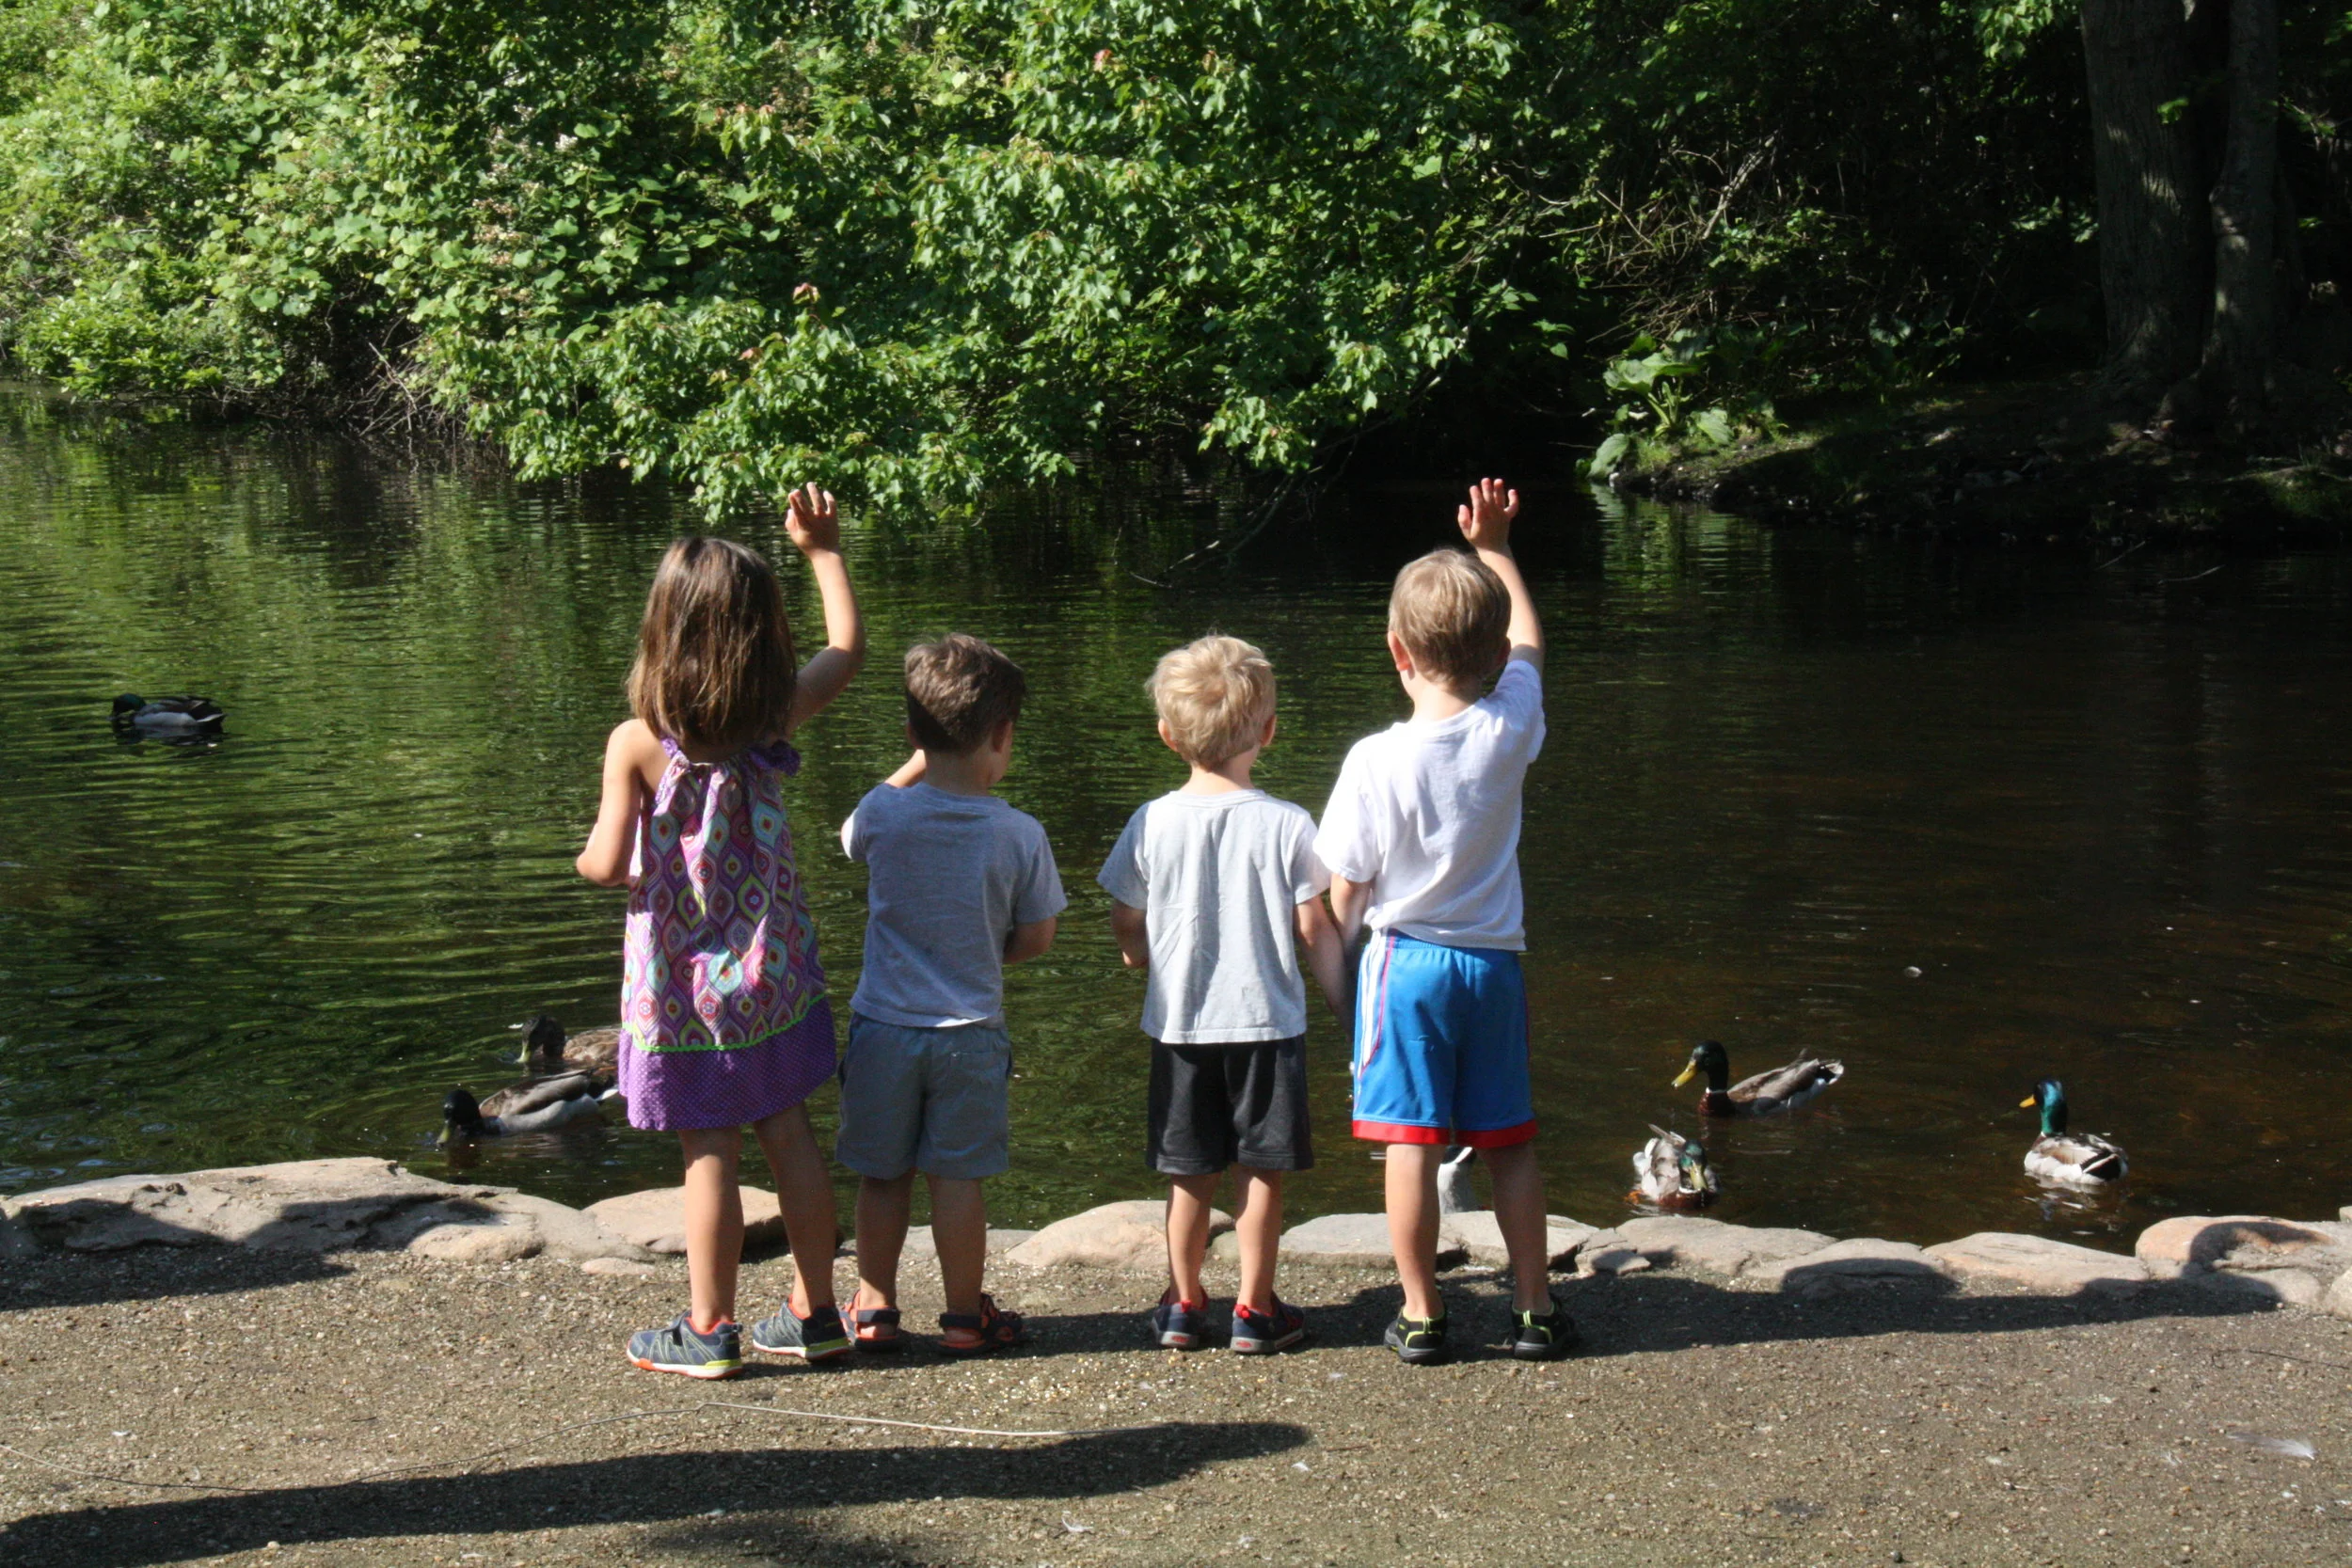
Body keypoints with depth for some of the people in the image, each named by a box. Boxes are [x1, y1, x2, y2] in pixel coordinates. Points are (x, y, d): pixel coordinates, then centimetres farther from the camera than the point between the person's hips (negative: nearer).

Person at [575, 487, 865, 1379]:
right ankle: (814, 1315, 21)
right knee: (789, 1137, 12)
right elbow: (848, 646, 11)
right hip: (772, 974, 4)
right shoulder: (777, 721, -6)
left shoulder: (638, 744, -17)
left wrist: (590, 861, 3)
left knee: (709, 1153, 3)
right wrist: (822, 550, 19)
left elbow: (609, 864, -20)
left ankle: (709, 1331, 13)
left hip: (683, 985, -4)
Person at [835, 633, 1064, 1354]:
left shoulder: (884, 814, -9)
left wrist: (921, 762, 16)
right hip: (971, 1033, -1)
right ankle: (965, 1316, 16)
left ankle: (874, 1308, 23)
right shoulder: (1020, 834, -12)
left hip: (883, 1028, 1)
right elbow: (1035, 937, -2)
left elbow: (851, 835, 17)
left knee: (883, 1176, 12)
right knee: (958, 1178, 7)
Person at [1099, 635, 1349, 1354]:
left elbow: (1126, 924, 4)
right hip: (1267, 1022, -2)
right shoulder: (1287, 824, -10)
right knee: (1263, 1168, 8)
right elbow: (1315, 930, -6)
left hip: (1179, 1024, 2)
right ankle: (1255, 1308, 13)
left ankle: (1184, 1303, 22)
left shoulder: (1151, 823, -5)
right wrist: (1345, 1002, 7)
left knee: (1189, 1170, 13)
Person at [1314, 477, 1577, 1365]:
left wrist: (1345, 950, 13)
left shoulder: (1376, 761, -16)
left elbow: (1345, 892, -7)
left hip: (1404, 961, -4)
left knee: (1410, 1143, 2)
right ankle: (1536, 1308, 19)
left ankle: (1420, 1315, 7)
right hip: (1493, 960, 4)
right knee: (1509, 1144, 12)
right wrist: (1494, 550, 25)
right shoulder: (1509, 729, -7)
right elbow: (1527, 641, 15)